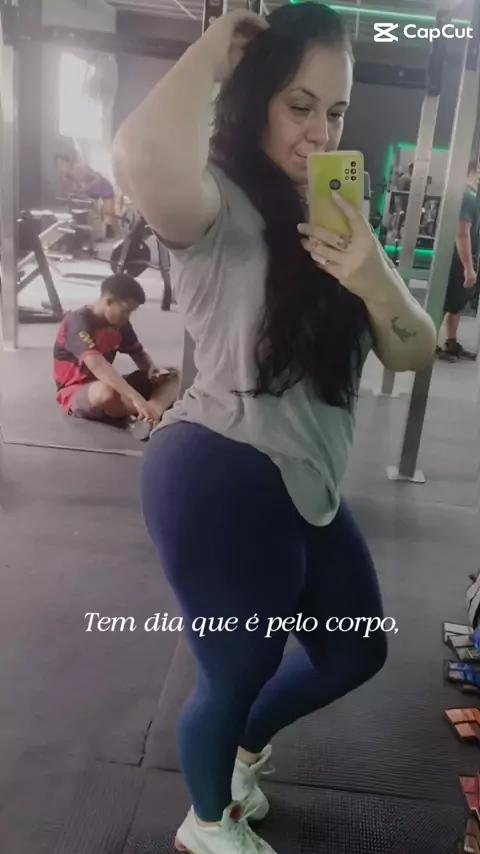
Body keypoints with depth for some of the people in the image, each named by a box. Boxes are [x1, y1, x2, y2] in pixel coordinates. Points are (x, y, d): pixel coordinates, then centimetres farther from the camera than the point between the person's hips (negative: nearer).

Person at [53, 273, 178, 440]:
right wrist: (137, 399, -47)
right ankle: (157, 409, -24)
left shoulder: (120, 324, 2)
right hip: (76, 393, -8)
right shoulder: (78, 323, -22)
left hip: (109, 386, 8)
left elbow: (138, 353, 12)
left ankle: (149, 415, -34)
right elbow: (97, 365, -37)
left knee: (172, 376, -4)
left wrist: (153, 371, -14)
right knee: (106, 391, -45)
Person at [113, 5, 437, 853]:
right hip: (219, 481, -8)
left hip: (304, 484, 9)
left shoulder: (335, 219, 12)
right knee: (239, 674, 12)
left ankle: (244, 749, 52)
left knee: (357, 652, 23)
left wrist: (373, 279, -17)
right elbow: (143, 159, -41)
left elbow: (414, 353, 4)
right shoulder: (221, 208, -13)